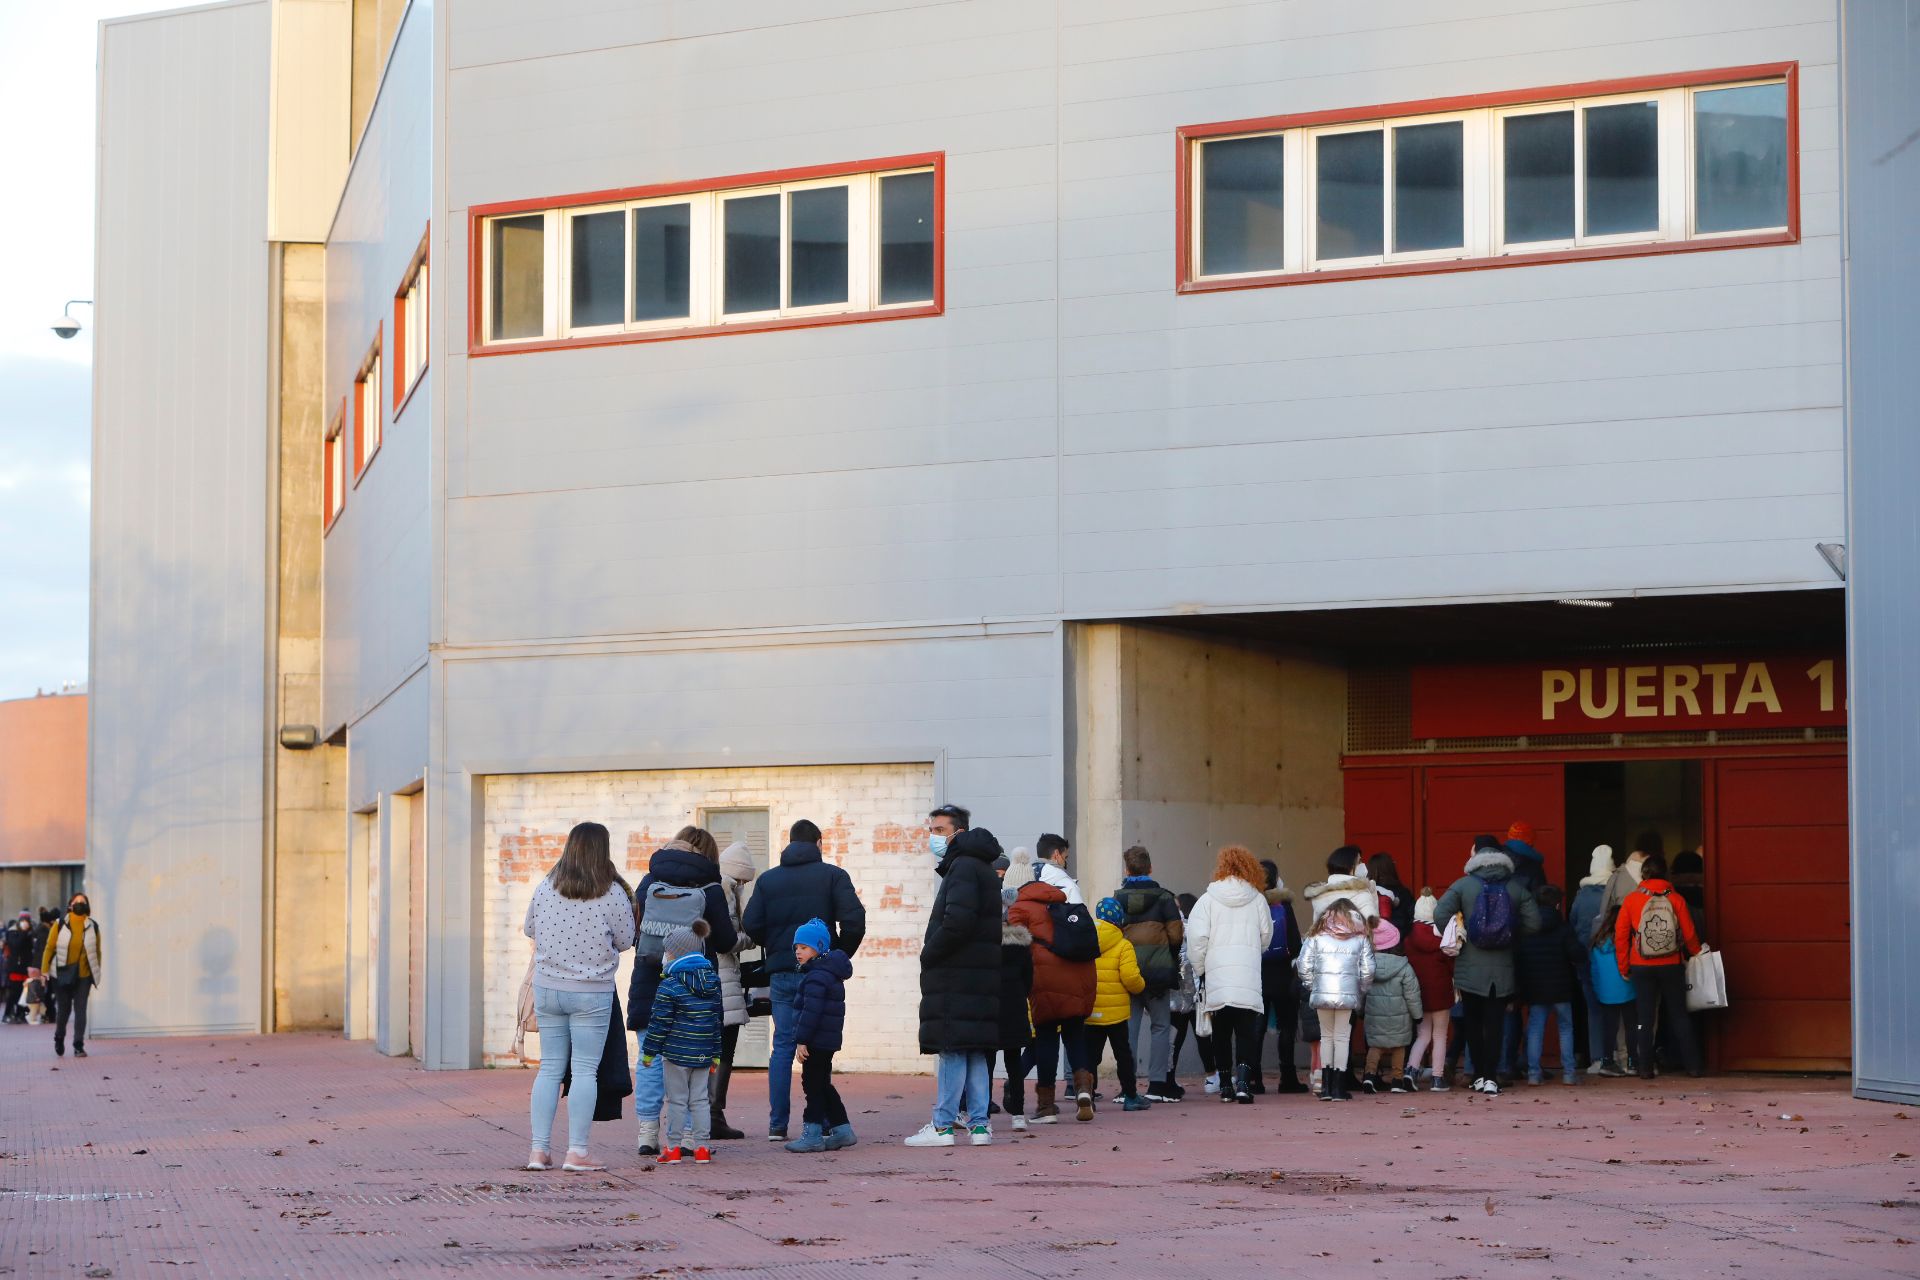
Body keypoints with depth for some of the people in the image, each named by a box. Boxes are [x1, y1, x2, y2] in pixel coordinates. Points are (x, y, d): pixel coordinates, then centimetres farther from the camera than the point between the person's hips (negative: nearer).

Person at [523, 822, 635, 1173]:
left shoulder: (545, 888, -1)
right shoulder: (613, 894, -11)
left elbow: (529, 930, 12)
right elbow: (625, 940, -1)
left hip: (547, 989, 4)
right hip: (591, 993, -4)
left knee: (549, 1068, 11)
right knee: (585, 1071, 1)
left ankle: (539, 1150, 9)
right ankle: (576, 1153, -2)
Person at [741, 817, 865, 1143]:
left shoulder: (768, 880, 7)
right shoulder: (832, 875, -1)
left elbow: (751, 924, -2)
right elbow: (854, 920, -12)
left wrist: (776, 947, 13)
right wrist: (842, 954, 4)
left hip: (781, 974, 2)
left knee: (783, 1046, 7)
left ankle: (777, 1125, 5)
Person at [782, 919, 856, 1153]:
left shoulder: (816, 977, -18)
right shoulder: (830, 973, 16)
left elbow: (811, 1011, -23)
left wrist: (802, 1040, -21)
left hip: (817, 1041, -10)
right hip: (828, 1040, 10)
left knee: (813, 1085, -5)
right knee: (823, 1086, 17)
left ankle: (812, 1134, -1)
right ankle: (842, 1130, 20)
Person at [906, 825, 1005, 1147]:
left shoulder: (963, 867, -8)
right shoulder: (986, 873, 21)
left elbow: (958, 920, -21)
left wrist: (929, 954, -11)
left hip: (956, 977, -9)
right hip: (981, 978, 9)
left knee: (952, 1051, -8)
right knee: (974, 1052, 9)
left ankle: (942, 1125, -8)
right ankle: (979, 1124, 9)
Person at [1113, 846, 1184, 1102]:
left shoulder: (1117, 899, 2)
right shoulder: (1164, 898, -4)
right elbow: (1176, 935, -6)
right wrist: (1170, 960, 13)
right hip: (1157, 972, -2)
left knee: (1128, 1029, 6)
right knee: (1160, 1026, 8)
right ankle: (1157, 1084, 1)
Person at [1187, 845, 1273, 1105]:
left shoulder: (1207, 900, -2)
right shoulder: (1258, 900, 3)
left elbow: (1196, 938, -6)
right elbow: (1266, 937, 11)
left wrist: (1200, 970, 6)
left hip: (1216, 977, 0)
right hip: (1248, 981, 0)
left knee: (1221, 1034, 11)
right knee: (1246, 1032, 0)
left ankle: (1225, 1085, 14)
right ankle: (1243, 1079, -18)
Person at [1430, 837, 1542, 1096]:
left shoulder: (1463, 885, -5)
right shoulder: (1516, 888, -1)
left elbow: (1440, 913, -15)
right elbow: (1534, 924, -4)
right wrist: (1511, 934, 12)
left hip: (1470, 969, -1)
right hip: (1502, 970, 1)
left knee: (1472, 1022, 11)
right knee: (1495, 1023, 4)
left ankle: (1479, 1075, 12)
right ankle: (1491, 1077, -2)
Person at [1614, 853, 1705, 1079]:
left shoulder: (1631, 900, -4)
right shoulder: (1676, 899, -4)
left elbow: (1620, 936, -3)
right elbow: (1689, 935, 1)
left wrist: (1624, 967, 8)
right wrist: (1698, 956, 20)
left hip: (1642, 968, 0)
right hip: (1672, 966, 1)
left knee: (1645, 1018, 6)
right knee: (1678, 1016, 10)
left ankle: (1645, 1068, 5)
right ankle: (1693, 1065, 9)